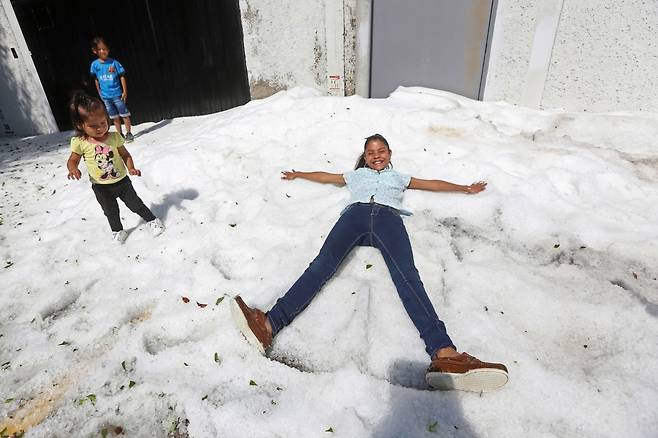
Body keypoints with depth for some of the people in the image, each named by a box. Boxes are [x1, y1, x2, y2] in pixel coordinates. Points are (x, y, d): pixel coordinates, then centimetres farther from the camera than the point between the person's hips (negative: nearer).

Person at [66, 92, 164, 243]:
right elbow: (72, 160, -1)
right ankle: (117, 230, 40)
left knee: (135, 204, 13)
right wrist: (73, 169, -23)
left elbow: (125, 154, -1)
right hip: (101, 188, 1)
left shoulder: (114, 137, -11)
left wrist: (131, 168, -16)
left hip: (122, 181, 0)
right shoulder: (79, 142, -13)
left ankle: (152, 220, 33)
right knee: (111, 212, 18)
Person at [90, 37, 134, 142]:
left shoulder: (114, 63, -7)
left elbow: (122, 77, -4)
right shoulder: (94, 64, 0)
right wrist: (100, 93, 12)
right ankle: (120, 135, 19)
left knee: (124, 114, 3)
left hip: (117, 94, -3)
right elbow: (96, 80, 10)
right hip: (105, 96, 3)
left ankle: (129, 133, 15)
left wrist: (125, 92, -7)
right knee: (115, 117, 11)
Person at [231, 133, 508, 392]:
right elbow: (325, 177, 51)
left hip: (388, 217, 0)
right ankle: (269, 325, -49)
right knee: (323, 264, -29)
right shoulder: (356, 175, 42)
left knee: (407, 276, -30)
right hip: (356, 213, 1)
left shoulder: (399, 177, 42)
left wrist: (465, 188, 50)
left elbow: (433, 184, 47)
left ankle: (444, 354, -52)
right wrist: (297, 174, 60)